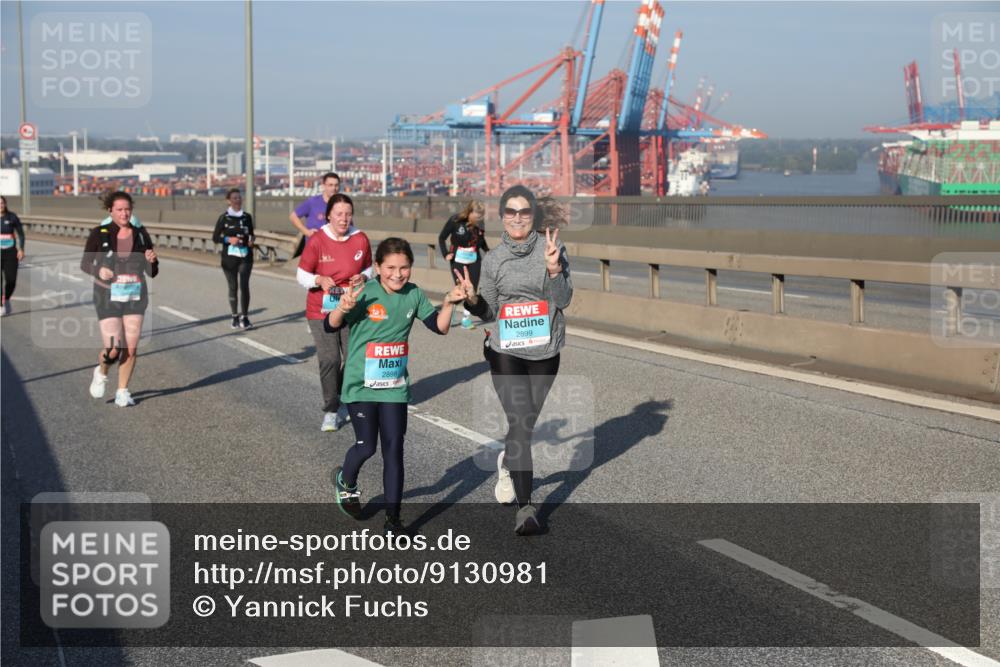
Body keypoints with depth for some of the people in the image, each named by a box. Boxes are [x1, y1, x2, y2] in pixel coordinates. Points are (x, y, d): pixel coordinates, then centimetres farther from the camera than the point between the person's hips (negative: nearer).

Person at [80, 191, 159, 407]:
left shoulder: (140, 233, -1)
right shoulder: (100, 233, -8)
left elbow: (152, 272, 3)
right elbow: (85, 263, 1)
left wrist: (151, 261, -20)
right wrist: (98, 270, -19)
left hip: (135, 296, 2)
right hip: (108, 297, -2)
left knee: (131, 348, -1)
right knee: (113, 350, -9)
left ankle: (122, 393, 17)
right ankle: (101, 373, 25)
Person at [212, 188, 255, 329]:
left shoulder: (247, 217, 7)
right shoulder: (224, 218, -1)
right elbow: (215, 238, 1)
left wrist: (251, 240, -4)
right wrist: (229, 239, -16)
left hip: (245, 256, 1)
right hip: (230, 257, -1)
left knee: (244, 286, -9)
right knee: (233, 287, 5)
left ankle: (244, 317, -5)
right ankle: (235, 316, 17)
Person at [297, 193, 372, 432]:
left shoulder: (361, 239, -2)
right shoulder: (317, 241, -10)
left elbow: (368, 269, 12)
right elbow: (302, 275, -4)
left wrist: (363, 277, -11)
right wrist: (320, 280, -24)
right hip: (322, 310, -3)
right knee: (329, 360, -8)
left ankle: (345, 404, 25)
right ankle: (331, 412, 4)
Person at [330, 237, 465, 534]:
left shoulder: (414, 295, -1)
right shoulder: (364, 294, -15)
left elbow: (440, 327, 5)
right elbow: (331, 326, -17)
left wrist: (449, 302, -11)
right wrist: (343, 308, -37)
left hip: (395, 386, 4)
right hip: (361, 385, -3)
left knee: (393, 449, 3)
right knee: (366, 446, 0)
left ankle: (392, 517, 10)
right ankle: (345, 481, 35)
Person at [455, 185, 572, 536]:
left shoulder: (552, 248, -3)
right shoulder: (493, 259, 2)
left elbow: (563, 300, -9)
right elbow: (489, 312, 7)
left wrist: (554, 269, -26)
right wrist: (472, 299, -13)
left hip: (545, 351, 1)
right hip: (506, 352, -1)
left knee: (528, 420, 16)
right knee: (520, 420, -14)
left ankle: (506, 462, 50)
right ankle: (525, 507, -14)